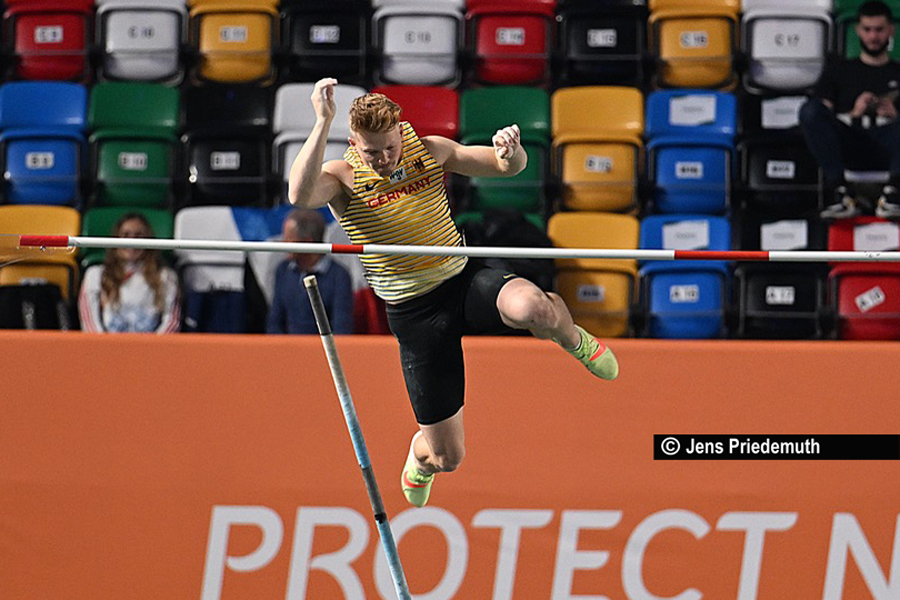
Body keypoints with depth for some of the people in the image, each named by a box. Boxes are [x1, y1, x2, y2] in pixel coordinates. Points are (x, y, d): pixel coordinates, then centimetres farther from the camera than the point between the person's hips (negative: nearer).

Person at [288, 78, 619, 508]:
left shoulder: (431, 152, -1)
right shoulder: (343, 178, -10)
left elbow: (510, 167, 5)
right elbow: (299, 195, -34)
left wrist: (511, 151, -20)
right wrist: (323, 121, -38)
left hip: (465, 280, 1)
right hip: (415, 314, -1)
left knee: (531, 307, -39)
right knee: (447, 458, 2)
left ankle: (573, 340, 1)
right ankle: (420, 456, 44)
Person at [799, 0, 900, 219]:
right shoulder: (839, 70, 27)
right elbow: (820, 118, 13)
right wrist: (853, 114, -6)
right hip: (848, 149, 1)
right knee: (810, 109, -29)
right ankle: (839, 190, -38)